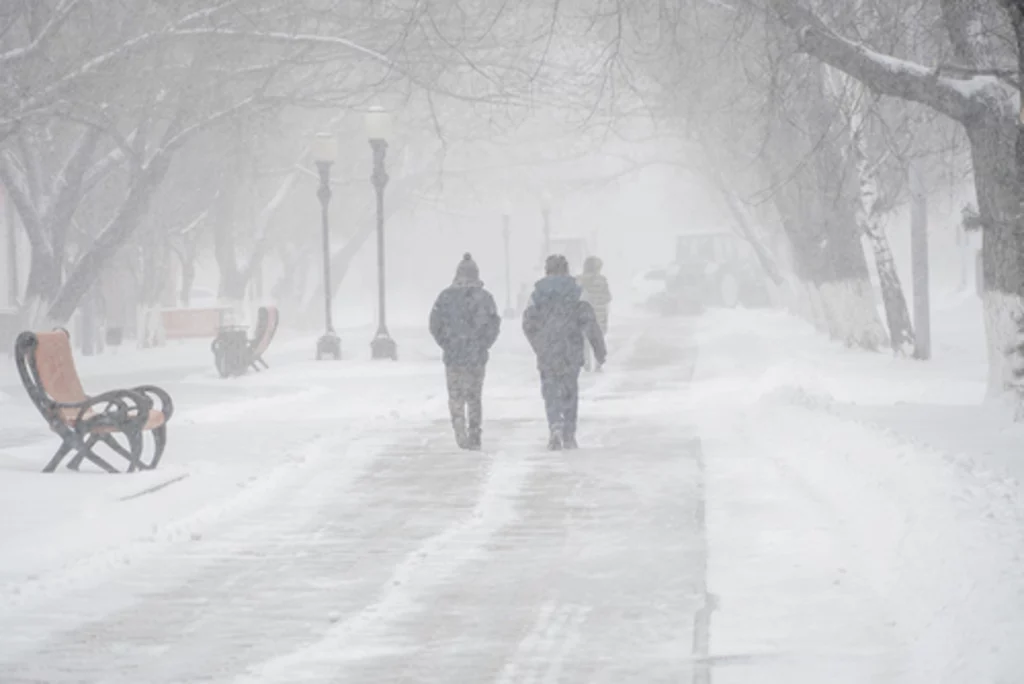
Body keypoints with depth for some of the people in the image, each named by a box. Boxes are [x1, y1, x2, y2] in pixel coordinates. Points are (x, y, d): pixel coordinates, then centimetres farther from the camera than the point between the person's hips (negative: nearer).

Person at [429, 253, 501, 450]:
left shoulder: (446, 296, -1)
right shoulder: (484, 297, -4)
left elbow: (435, 324, 0)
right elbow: (494, 325, -6)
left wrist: (446, 345, 9)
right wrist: (484, 345, 7)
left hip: (452, 354, 0)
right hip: (477, 355, 0)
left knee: (456, 396, 9)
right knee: (474, 396, 11)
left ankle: (460, 431, -8)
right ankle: (474, 436, 13)